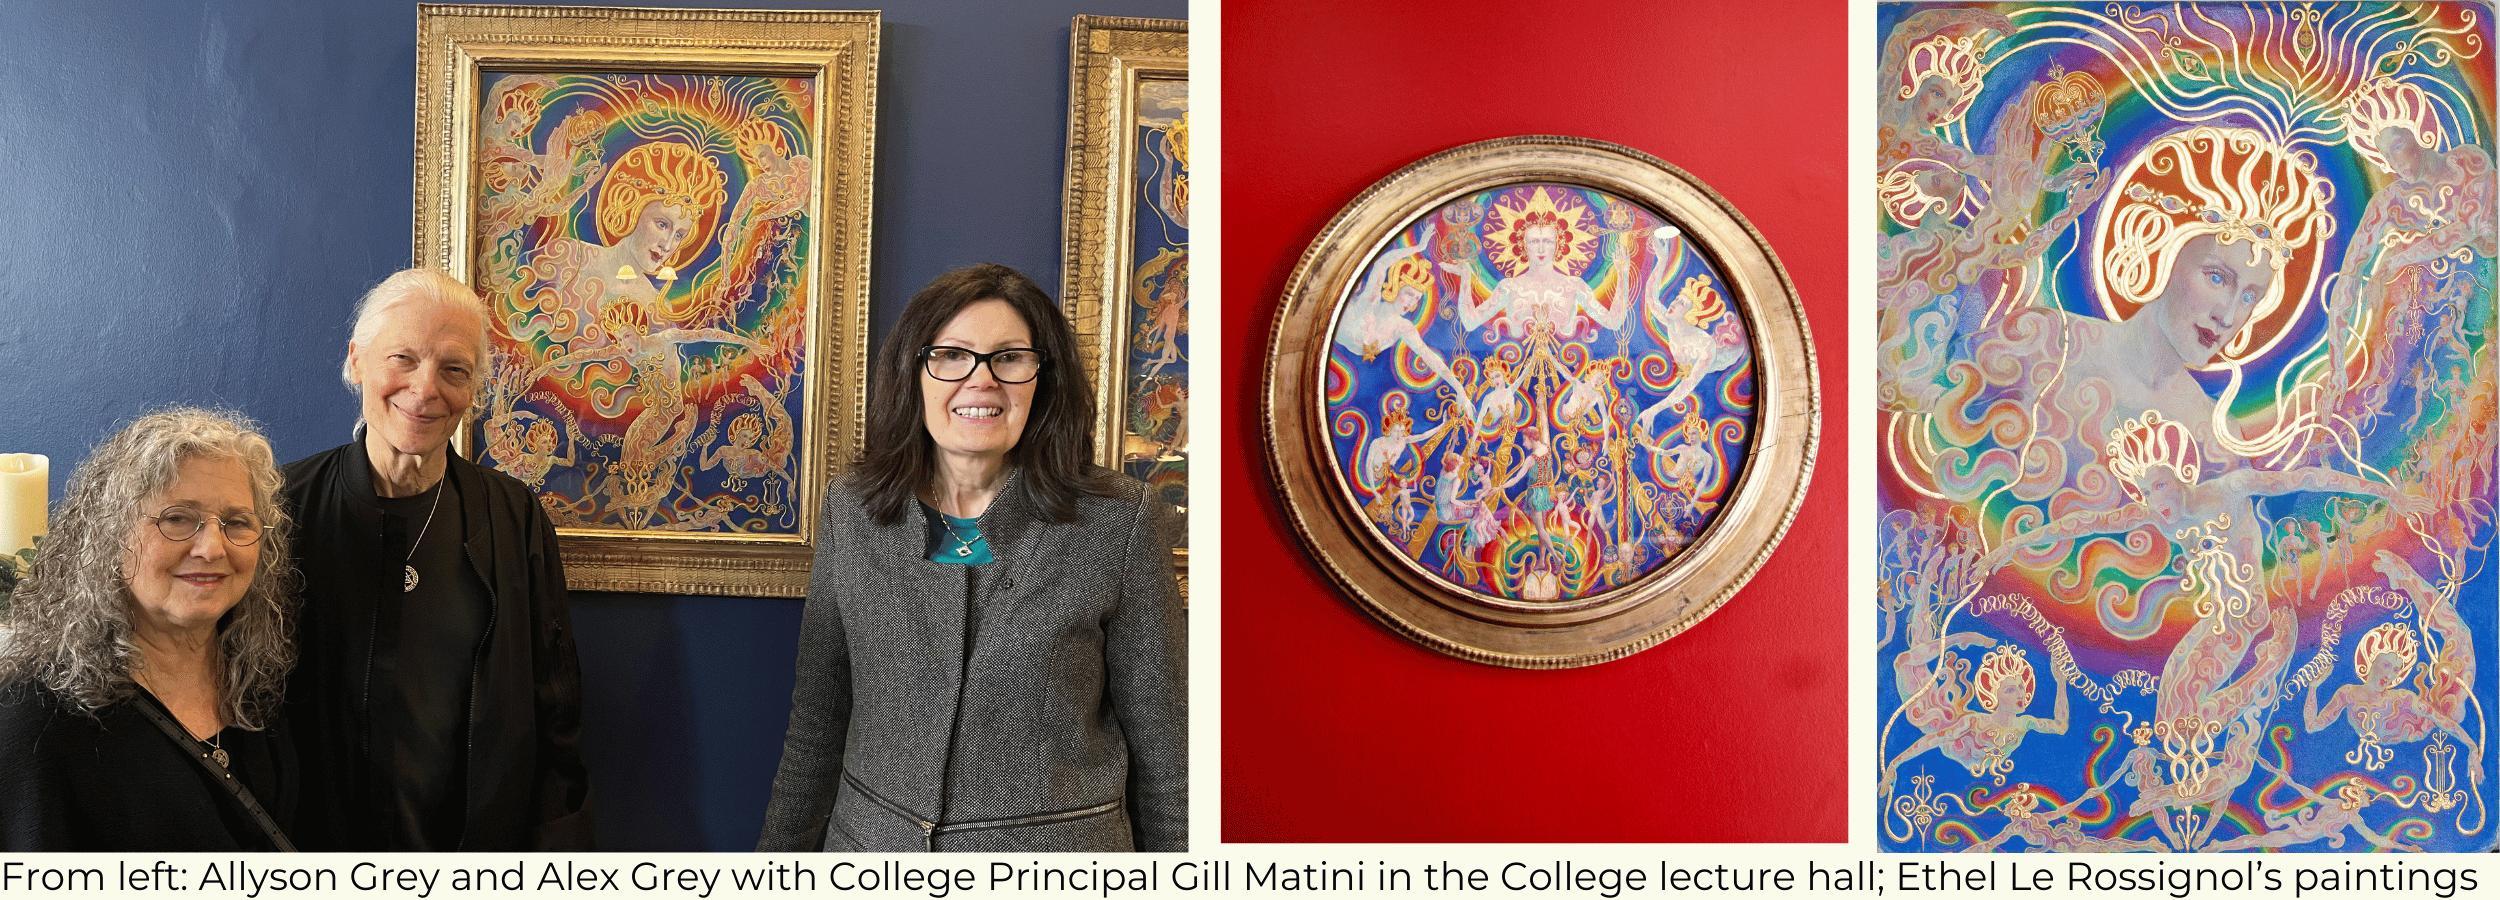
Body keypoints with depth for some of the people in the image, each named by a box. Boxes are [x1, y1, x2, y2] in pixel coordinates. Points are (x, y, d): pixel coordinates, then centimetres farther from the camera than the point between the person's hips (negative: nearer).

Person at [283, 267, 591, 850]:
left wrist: (555, 843, -8)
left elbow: (555, 717, -2)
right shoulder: (284, 506, -7)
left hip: (486, 842, 1)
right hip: (322, 838, -1)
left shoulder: (516, 517, -3)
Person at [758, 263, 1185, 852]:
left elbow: (1159, 738, -5)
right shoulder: (852, 512, -2)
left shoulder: (1121, 525, -11)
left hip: (1056, 845, -2)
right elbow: (815, 721, 6)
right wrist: (784, 848, 6)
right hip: (868, 838, 3)